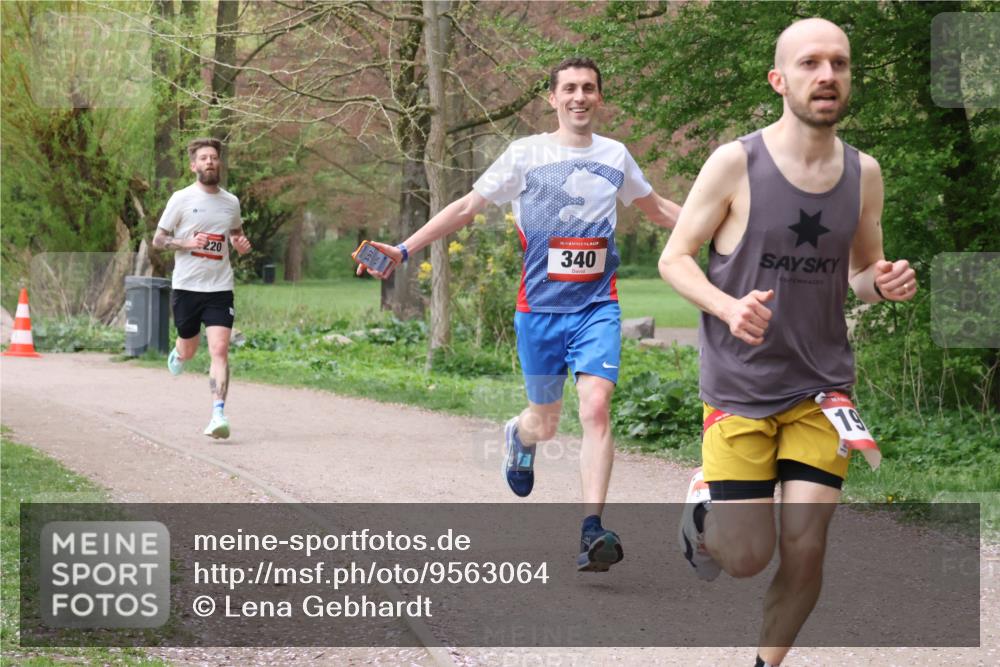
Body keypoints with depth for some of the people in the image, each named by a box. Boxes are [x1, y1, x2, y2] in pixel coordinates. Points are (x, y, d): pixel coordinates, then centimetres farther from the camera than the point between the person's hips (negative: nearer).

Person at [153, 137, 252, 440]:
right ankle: (178, 354, 51)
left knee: (220, 350, -14)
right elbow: (158, 240, 0)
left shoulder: (231, 202, 8)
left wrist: (241, 245, 3)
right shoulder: (181, 199, -3)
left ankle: (218, 415, -16)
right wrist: (188, 243, -17)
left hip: (220, 289, 1)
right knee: (189, 350, 14)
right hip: (186, 287, -1)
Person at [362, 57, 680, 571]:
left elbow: (657, 209, 25)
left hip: (597, 307, 1)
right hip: (540, 309, -1)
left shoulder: (615, 155, 9)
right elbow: (466, 207, 4)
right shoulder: (526, 154, 0)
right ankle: (519, 435, 48)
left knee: (595, 407, -18)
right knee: (545, 421, 9)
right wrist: (403, 250, -2)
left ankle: (592, 530, -19)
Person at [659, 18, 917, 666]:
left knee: (806, 549, -4)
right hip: (741, 388, -3)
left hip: (822, 388, 3)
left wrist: (884, 282, -9)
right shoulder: (736, 163, -11)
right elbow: (675, 258, -4)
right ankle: (706, 501, 33)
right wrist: (728, 306, -23)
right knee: (748, 558, -1)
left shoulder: (864, 173, 1)